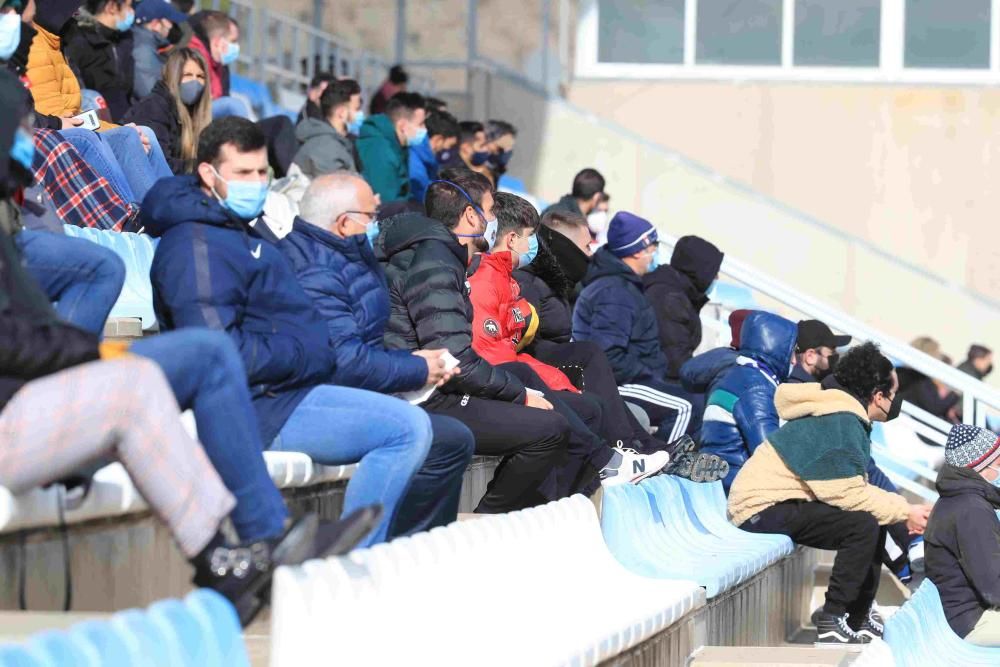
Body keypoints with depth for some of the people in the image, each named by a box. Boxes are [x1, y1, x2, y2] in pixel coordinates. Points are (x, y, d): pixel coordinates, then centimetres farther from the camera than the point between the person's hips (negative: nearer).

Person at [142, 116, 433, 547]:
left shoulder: (248, 229, 20)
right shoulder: (197, 247, -14)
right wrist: (306, 357, -14)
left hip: (288, 390, 11)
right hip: (256, 409, -11)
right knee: (407, 428, -20)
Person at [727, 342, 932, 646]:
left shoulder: (843, 415, 13)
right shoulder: (842, 427, -20)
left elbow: (853, 486, 17)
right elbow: (849, 495, -22)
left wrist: (902, 508, 7)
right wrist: (904, 512, -13)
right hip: (762, 509, -11)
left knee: (875, 519, 12)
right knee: (864, 525, -23)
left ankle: (860, 619, 16)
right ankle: (832, 622, -18)